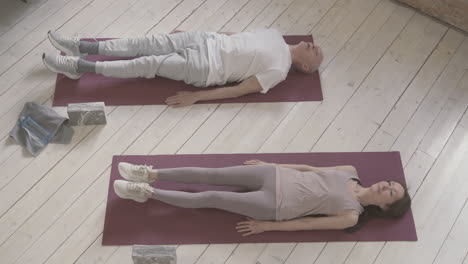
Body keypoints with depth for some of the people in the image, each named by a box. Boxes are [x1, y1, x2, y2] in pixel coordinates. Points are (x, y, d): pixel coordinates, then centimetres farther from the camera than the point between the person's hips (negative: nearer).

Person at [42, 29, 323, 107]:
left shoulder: (278, 70, -11)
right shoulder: (276, 36, 12)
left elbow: (238, 90, -16)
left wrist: (196, 96, -19)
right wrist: (208, 32, 19)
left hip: (206, 68, -7)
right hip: (208, 40, 7)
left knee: (148, 64, -12)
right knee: (147, 43, -2)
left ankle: (80, 66, -4)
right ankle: (81, 47, 5)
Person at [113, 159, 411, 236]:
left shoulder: (351, 216, -6)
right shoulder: (351, 172, 9)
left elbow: (307, 223, -7)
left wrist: (267, 226, -7)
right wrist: (273, 164, 13)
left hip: (276, 206, -5)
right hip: (277, 176, 5)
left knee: (210, 198, -9)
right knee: (211, 175, -5)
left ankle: (146, 192, 0)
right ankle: (151, 175, 5)